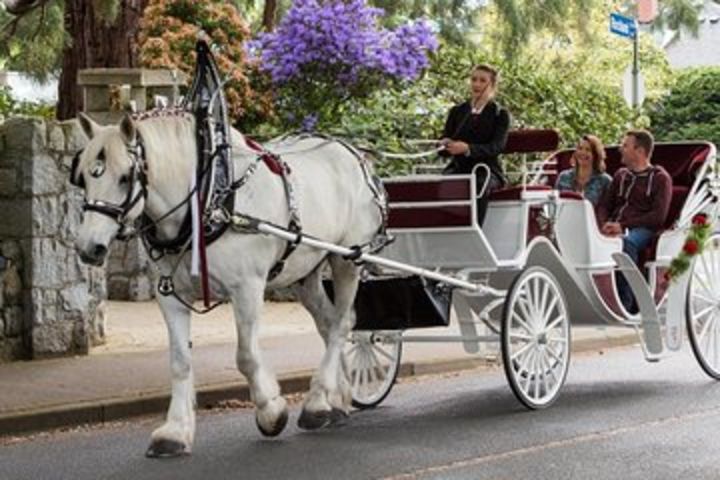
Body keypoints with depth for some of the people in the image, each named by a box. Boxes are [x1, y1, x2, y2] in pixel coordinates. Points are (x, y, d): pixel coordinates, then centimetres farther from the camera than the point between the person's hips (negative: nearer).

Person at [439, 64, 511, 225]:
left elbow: (497, 147, -11)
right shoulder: (457, 111, 16)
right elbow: (442, 148, 10)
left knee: (479, 186, -38)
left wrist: (468, 148, -30)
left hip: (486, 169, -3)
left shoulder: (500, 114, 6)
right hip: (458, 167, 3)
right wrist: (445, 145, -17)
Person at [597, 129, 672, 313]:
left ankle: (625, 302, -39)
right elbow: (604, 205, 20)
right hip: (615, 229, 5)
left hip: (642, 229, -5)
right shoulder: (620, 175, 26)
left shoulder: (660, 178, 6)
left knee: (626, 242, -40)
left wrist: (623, 225, -14)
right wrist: (604, 225, -4)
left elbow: (658, 217, -6)